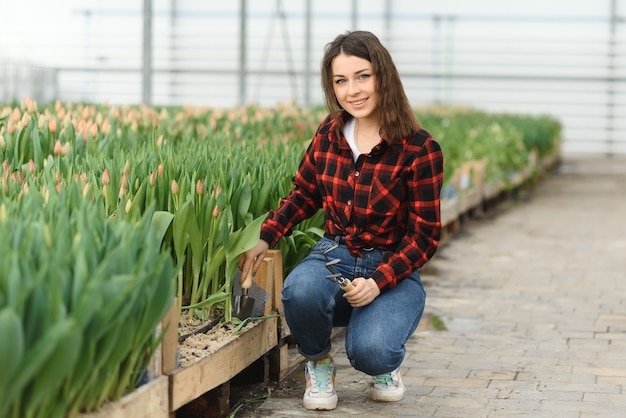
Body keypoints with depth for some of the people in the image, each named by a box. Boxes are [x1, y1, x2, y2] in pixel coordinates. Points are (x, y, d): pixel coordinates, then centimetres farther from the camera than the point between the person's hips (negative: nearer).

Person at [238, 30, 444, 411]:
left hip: (393, 269, -3)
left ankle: (385, 364, 9)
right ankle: (319, 364, 0)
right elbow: (304, 194, 16)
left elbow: (425, 236, -9)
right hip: (334, 257, 3)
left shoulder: (419, 149, -12)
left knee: (369, 351, -33)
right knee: (300, 291, -35)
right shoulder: (330, 134, 1)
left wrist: (380, 281, -22)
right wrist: (265, 238, -1)